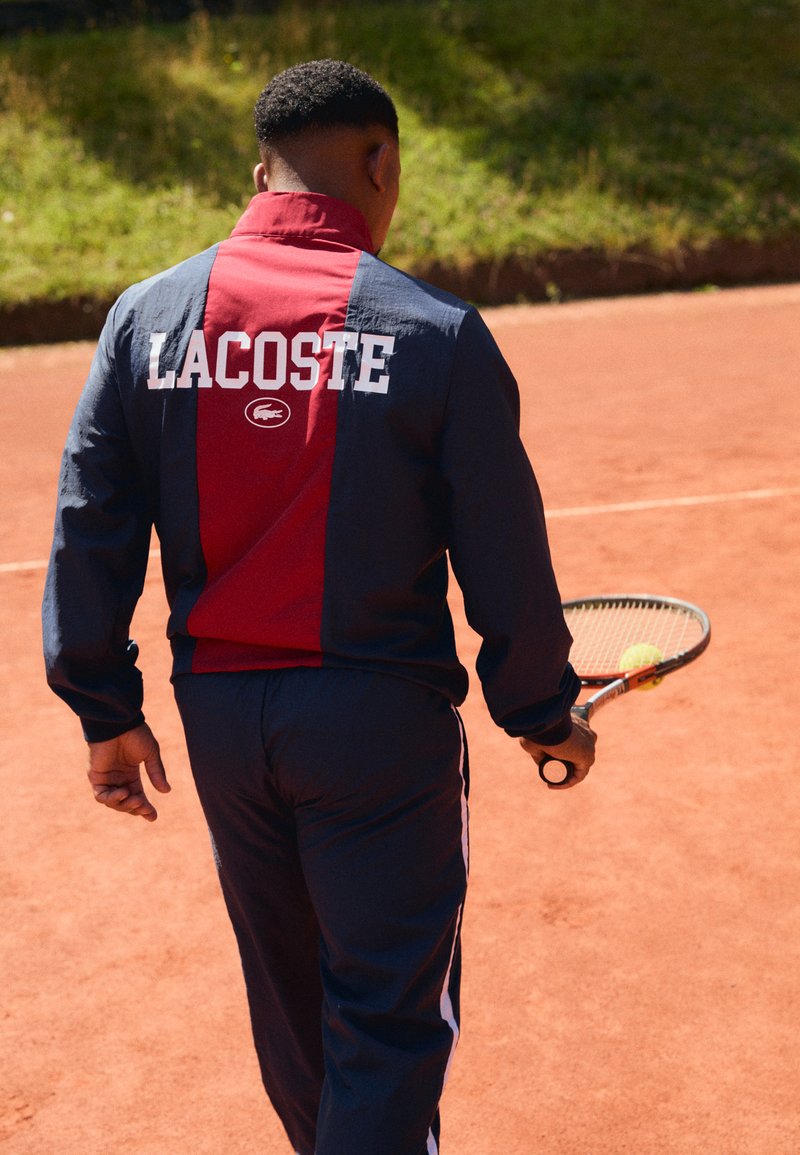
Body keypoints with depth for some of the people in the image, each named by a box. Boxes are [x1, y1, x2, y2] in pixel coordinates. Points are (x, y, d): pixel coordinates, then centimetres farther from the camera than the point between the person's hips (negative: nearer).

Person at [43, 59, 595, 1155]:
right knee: (390, 1019, 9)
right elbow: (504, 560, -7)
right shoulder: (437, 332, -11)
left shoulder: (147, 315, -1)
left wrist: (105, 707, 12)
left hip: (217, 711, 5)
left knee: (287, 995, 24)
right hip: (379, 720, -4)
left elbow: (89, 531, 2)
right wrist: (544, 712, 7)